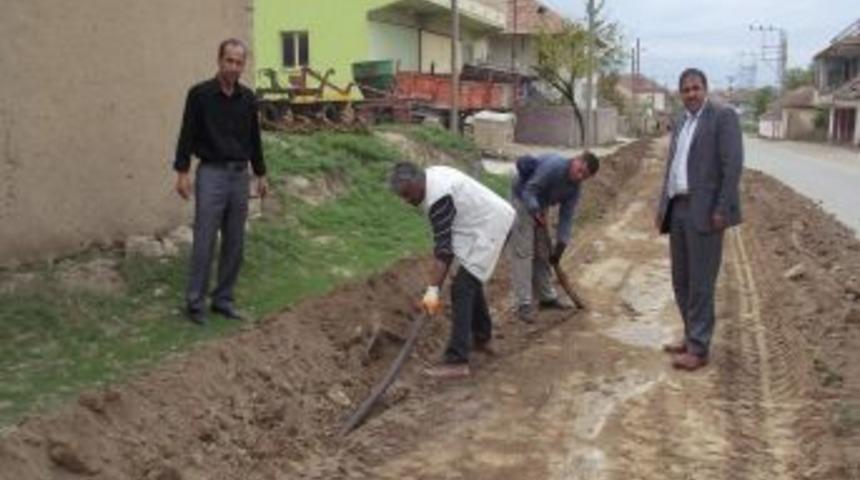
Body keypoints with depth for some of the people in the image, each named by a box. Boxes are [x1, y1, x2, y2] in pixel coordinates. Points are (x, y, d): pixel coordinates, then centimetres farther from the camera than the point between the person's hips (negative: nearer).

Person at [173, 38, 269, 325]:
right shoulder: (200, 94, -7)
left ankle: (223, 298, 18)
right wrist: (182, 172, -12)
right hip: (211, 173, -5)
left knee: (234, 244, 7)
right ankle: (195, 301, 6)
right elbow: (188, 135, -7)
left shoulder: (248, 98, 7)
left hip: (240, 175, 5)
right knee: (204, 242, -5)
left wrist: (260, 174, 14)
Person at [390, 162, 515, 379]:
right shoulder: (431, 176, 4)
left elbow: (443, 248, -29)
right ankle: (481, 336, 39)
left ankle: (457, 361, -19)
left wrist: (433, 290, -32)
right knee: (470, 279, 23)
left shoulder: (438, 197, -26)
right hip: (493, 219, 11)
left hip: (490, 228, -11)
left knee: (462, 288, -16)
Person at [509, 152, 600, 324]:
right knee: (523, 252, -12)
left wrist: (560, 246, -8)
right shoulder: (554, 166, -29)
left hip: (539, 205, 8)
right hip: (523, 200, -8)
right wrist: (536, 213, -37)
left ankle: (547, 297, 25)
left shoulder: (575, 187, -6)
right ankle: (524, 305, -13)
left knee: (542, 252, 13)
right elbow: (529, 190, -28)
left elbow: (566, 217, -4)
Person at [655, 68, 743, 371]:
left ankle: (698, 349, 1)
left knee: (700, 281, -6)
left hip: (704, 211, -8)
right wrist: (662, 208, 13)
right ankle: (693, 337, 24)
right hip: (679, 209, 8)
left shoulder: (723, 116, -5)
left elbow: (733, 164, -12)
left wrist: (722, 210, -18)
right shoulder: (682, 122, 19)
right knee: (681, 280, 12)